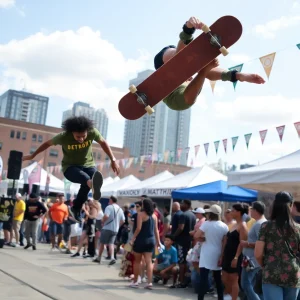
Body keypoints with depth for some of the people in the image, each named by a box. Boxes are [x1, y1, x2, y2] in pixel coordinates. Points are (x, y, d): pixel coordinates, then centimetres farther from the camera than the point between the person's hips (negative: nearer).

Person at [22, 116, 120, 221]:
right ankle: (92, 184, -75)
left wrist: (113, 160, -3)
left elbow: (103, 143, -2)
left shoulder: (92, 132, -21)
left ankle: (75, 210, -10)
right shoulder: (63, 137, -23)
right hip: (70, 167, -3)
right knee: (86, 178, -39)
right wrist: (32, 156, 8)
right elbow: (48, 143, -6)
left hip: (88, 165, 3)